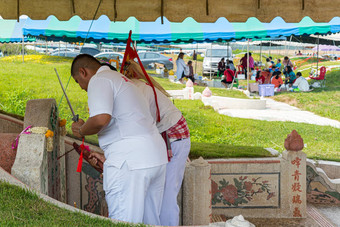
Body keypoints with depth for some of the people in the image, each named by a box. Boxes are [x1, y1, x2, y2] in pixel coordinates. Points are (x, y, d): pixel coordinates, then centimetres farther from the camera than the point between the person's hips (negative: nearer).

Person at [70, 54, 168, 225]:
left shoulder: (99, 80, -3)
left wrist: (81, 130, -2)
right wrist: (107, 157, 35)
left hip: (131, 162, -10)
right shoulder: (120, 78, 27)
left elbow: (101, 119, -21)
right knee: (150, 221, 16)